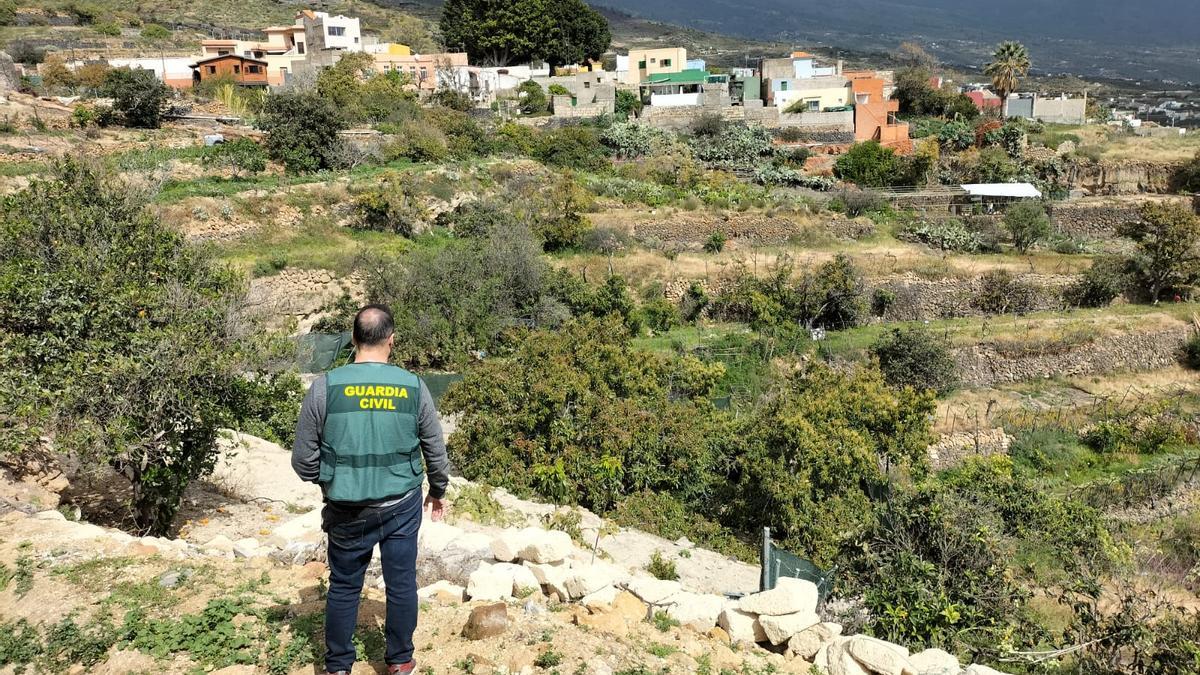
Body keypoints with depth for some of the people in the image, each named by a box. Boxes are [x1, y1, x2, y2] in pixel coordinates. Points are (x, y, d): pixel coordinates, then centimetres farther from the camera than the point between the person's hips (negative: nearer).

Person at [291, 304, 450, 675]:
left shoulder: (325, 387, -12)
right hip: (402, 506, 1)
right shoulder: (413, 387, -8)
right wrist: (438, 491, 21)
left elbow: (303, 459, -6)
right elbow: (436, 450, 3)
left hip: (347, 511, 0)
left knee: (344, 587, 15)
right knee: (401, 584, 14)